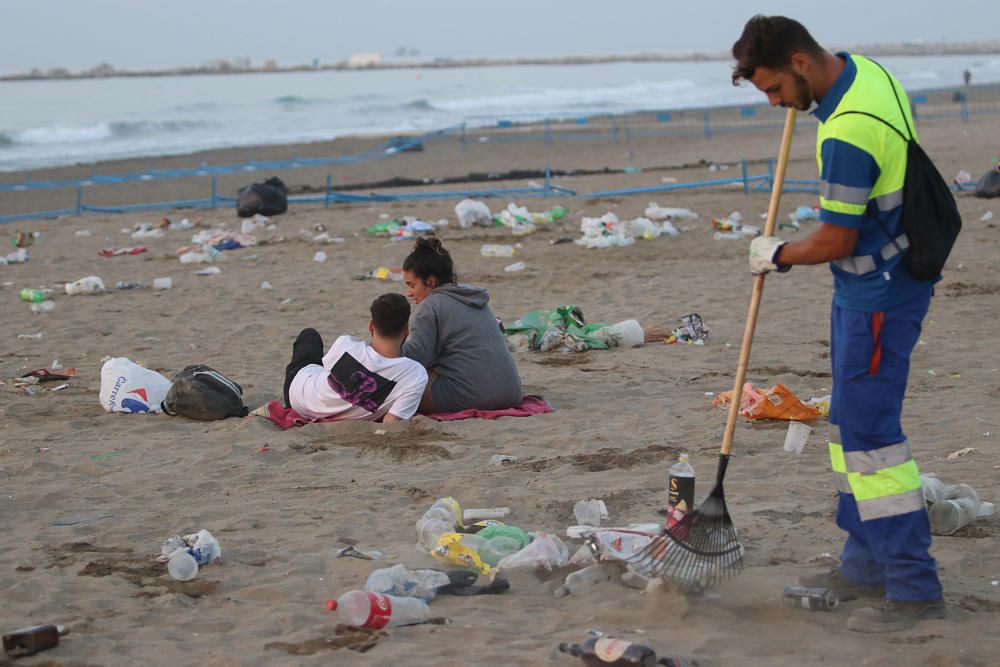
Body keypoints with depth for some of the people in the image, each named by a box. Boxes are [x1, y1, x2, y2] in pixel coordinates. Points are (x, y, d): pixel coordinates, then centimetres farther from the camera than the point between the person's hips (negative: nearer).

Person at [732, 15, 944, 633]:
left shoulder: (848, 134, -28)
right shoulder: (865, 69, 3)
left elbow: (835, 242, -21)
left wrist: (778, 255, -3)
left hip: (881, 292, -11)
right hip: (865, 286, 11)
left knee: (869, 426, -10)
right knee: (851, 420, 15)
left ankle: (914, 586, -6)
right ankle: (868, 563, 24)